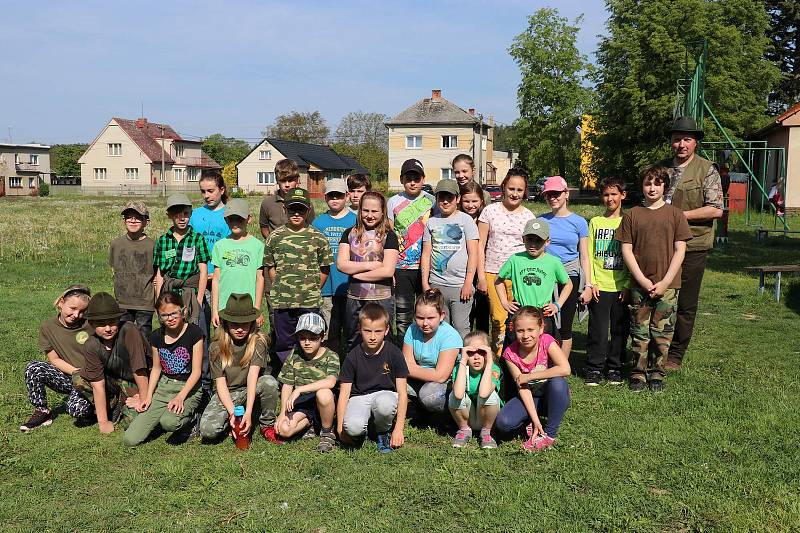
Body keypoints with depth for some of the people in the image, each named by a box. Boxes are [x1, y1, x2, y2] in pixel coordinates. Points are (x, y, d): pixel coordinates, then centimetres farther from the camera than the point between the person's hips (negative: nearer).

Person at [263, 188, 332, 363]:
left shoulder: (318, 238, 2)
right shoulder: (275, 237, 5)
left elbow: (325, 269, 7)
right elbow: (270, 267, 10)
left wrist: (313, 290, 4)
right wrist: (279, 290, 6)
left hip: (310, 303, -1)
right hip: (282, 303, 1)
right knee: (283, 343, 9)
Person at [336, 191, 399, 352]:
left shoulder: (389, 236, -2)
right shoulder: (350, 234, 8)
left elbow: (388, 271, -12)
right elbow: (341, 264, -3)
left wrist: (355, 273, -7)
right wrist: (370, 265, -10)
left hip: (381, 299, -3)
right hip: (354, 299, 3)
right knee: (352, 346, 14)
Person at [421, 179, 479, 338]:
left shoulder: (466, 220, 3)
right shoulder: (431, 222, 11)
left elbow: (473, 253, -2)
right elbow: (426, 254, 11)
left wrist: (468, 283, -9)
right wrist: (425, 283, 3)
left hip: (460, 285, -3)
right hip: (436, 284, 3)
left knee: (460, 327, -3)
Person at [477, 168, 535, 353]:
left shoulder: (528, 216, 7)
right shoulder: (491, 210, 3)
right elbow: (480, 245, 3)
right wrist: (481, 275, -2)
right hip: (493, 272, -1)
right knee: (498, 319, -4)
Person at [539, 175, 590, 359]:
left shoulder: (578, 222, 2)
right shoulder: (541, 220, 6)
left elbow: (584, 256, 4)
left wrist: (588, 285, 0)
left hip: (569, 276, -1)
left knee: (565, 327, 5)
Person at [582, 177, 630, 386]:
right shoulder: (595, 222, 7)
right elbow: (589, 256, 5)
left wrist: (628, 285, -5)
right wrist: (589, 284, -4)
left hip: (621, 288, 0)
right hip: (599, 288, 0)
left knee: (620, 329, 6)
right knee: (597, 330, 0)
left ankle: (615, 368, 19)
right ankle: (594, 369, 12)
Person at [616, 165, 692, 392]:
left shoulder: (675, 214, 3)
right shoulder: (632, 215, 3)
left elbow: (680, 250, 0)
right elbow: (626, 250, 1)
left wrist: (665, 282, -8)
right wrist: (643, 281, -7)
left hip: (667, 285, 0)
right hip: (640, 285, 0)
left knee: (662, 333, 5)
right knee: (639, 333, 4)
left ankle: (657, 373, 18)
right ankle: (638, 373, 16)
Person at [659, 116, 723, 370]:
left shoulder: (707, 170, -4)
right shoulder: (661, 168, 11)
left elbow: (716, 209, -12)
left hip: (692, 247, -3)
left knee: (685, 304, 5)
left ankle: (675, 355, 17)